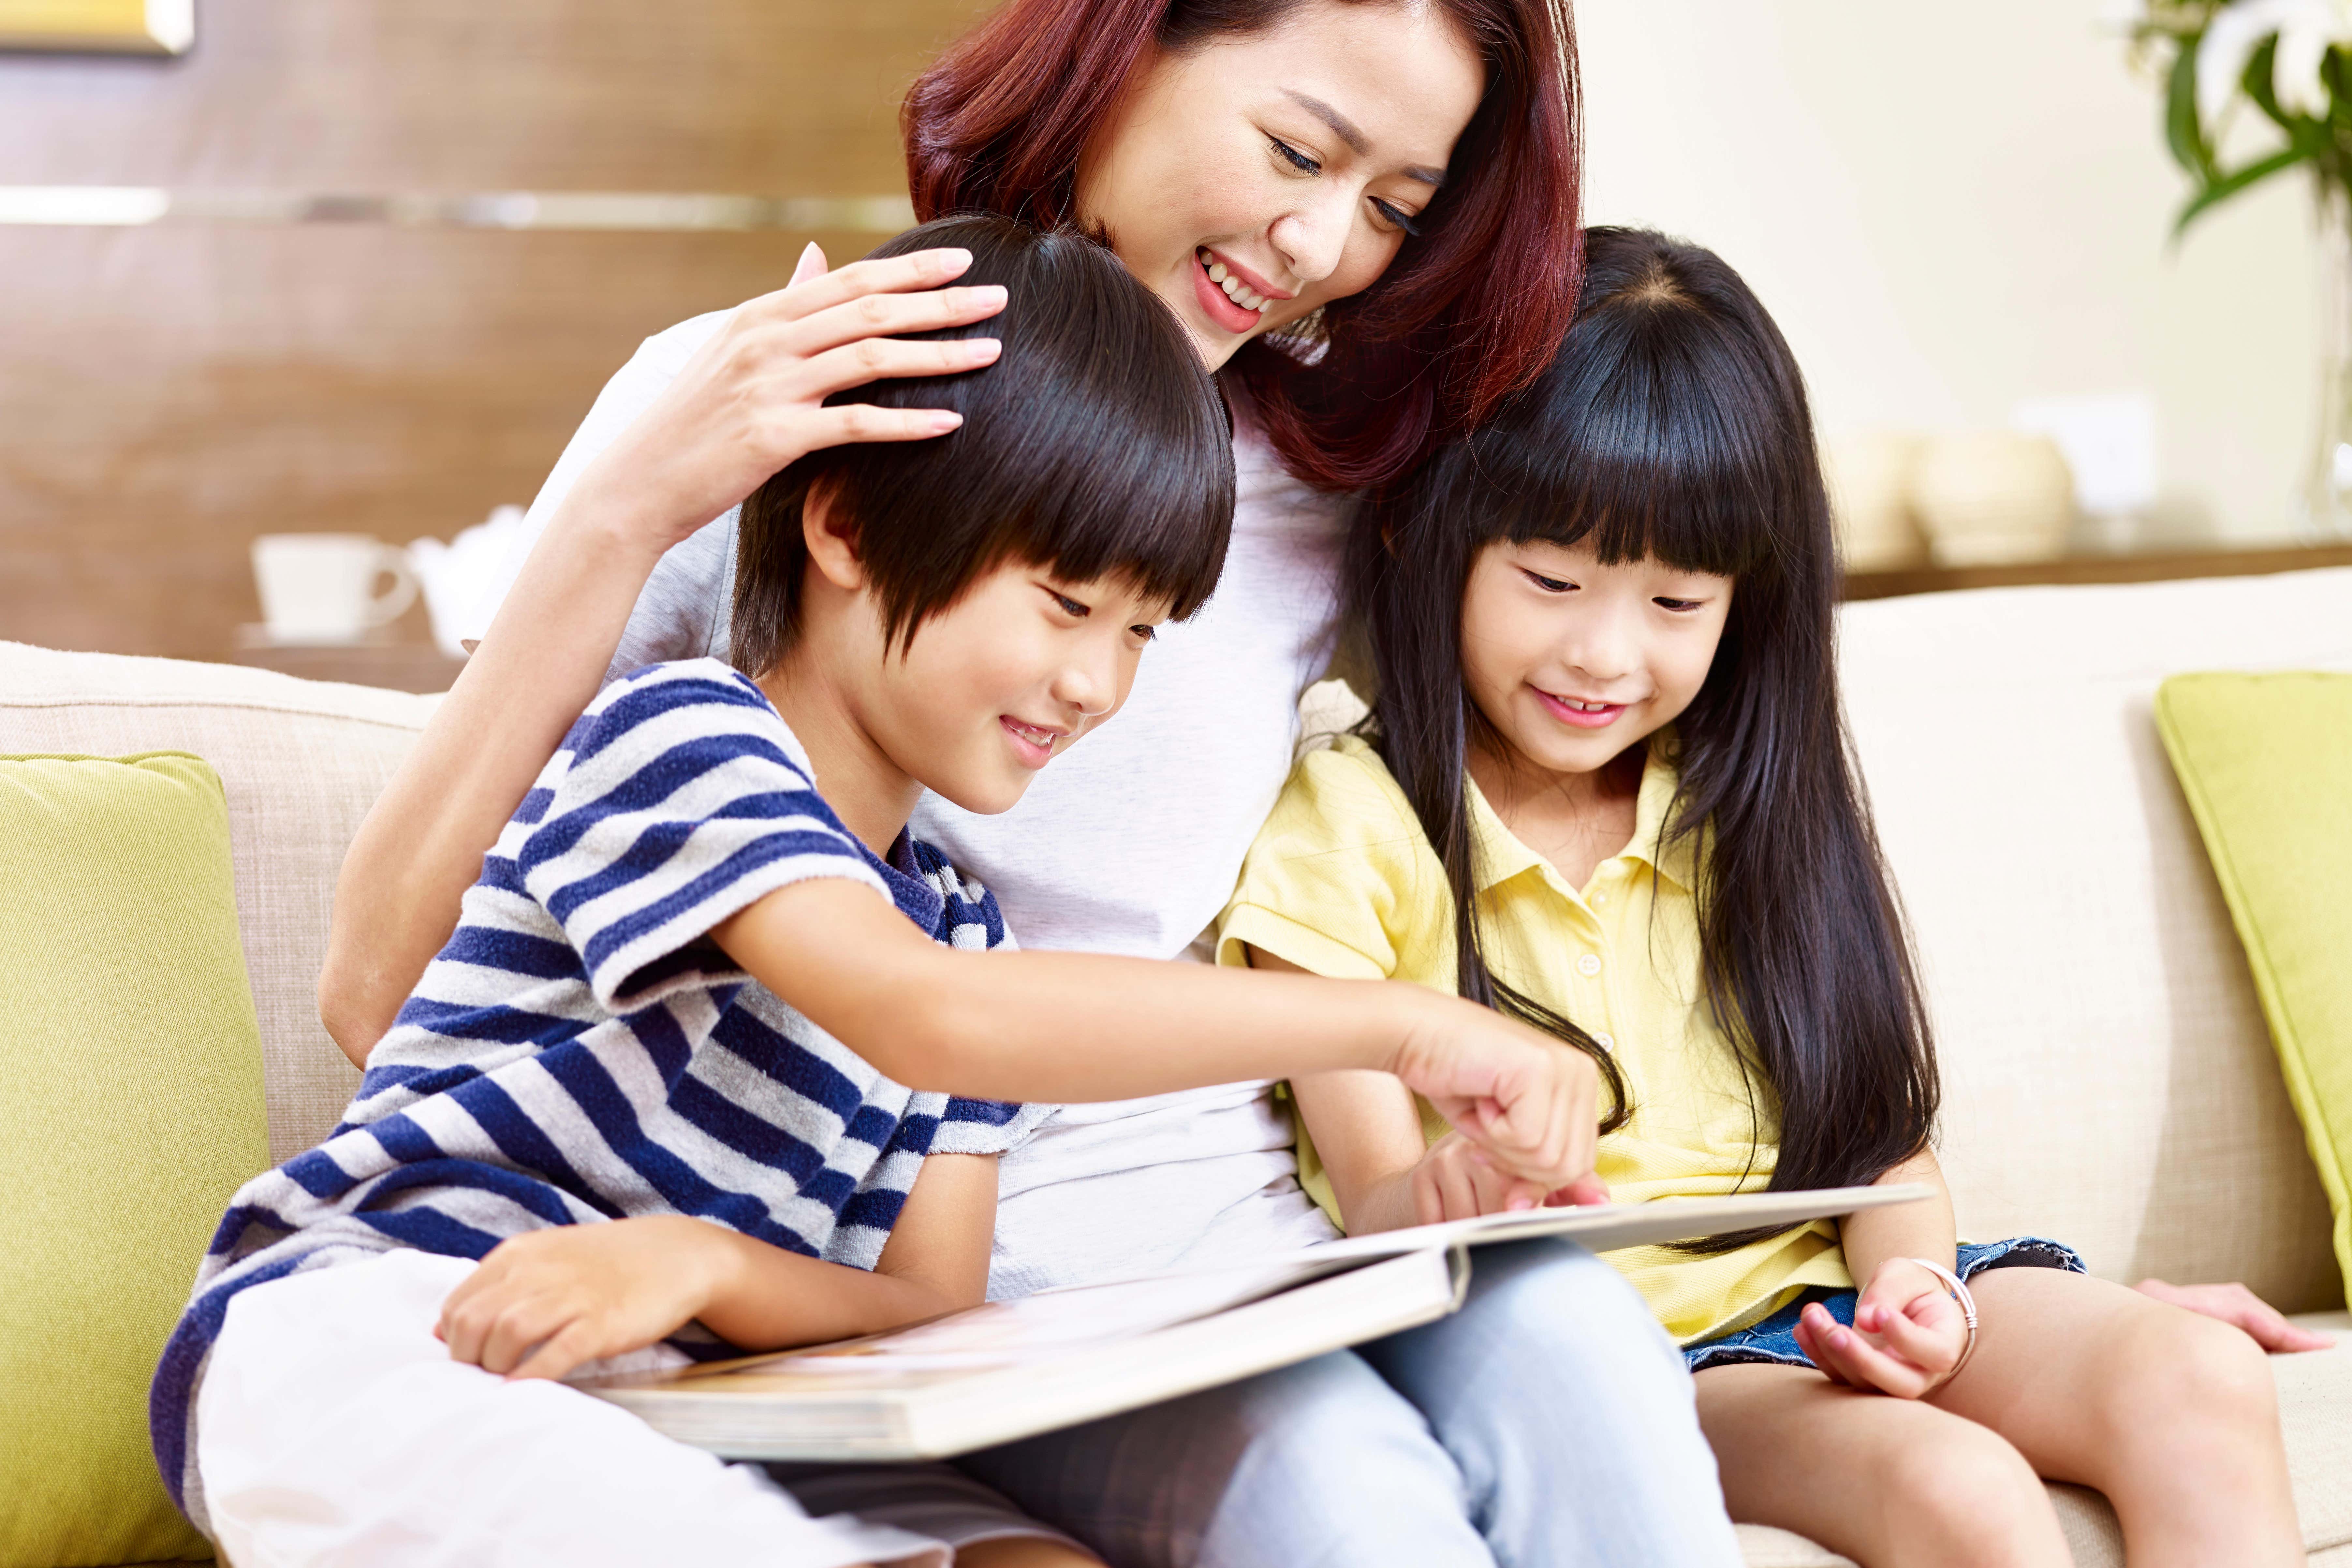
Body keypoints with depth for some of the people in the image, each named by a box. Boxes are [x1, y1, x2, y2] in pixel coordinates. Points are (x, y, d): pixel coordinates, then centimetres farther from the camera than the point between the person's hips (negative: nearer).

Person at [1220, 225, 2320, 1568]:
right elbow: (1377, 1195, -10)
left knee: (2201, 1385, -20)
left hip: (1822, 1297, 5)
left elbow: (1878, 1126, 9)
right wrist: (1443, 1192, -34)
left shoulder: (1747, 807, 12)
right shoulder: (1349, 826, -4)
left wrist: (1912, 1276, -13)